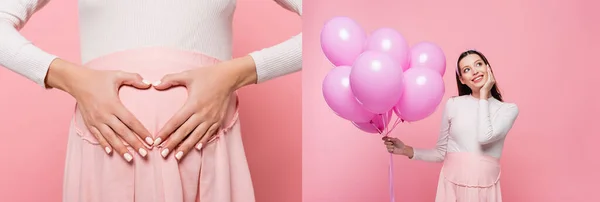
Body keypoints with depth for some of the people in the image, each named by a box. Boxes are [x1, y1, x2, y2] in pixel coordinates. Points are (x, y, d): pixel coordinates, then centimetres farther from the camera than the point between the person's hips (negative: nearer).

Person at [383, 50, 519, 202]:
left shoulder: (508, 109, 0)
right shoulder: (453, 104, 1)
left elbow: (484, 137, -19)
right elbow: (441, 153, 7)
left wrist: (484, 94, -8)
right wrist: (407, 151, -7)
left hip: (485, 189, 0)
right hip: (452, 186, 1)